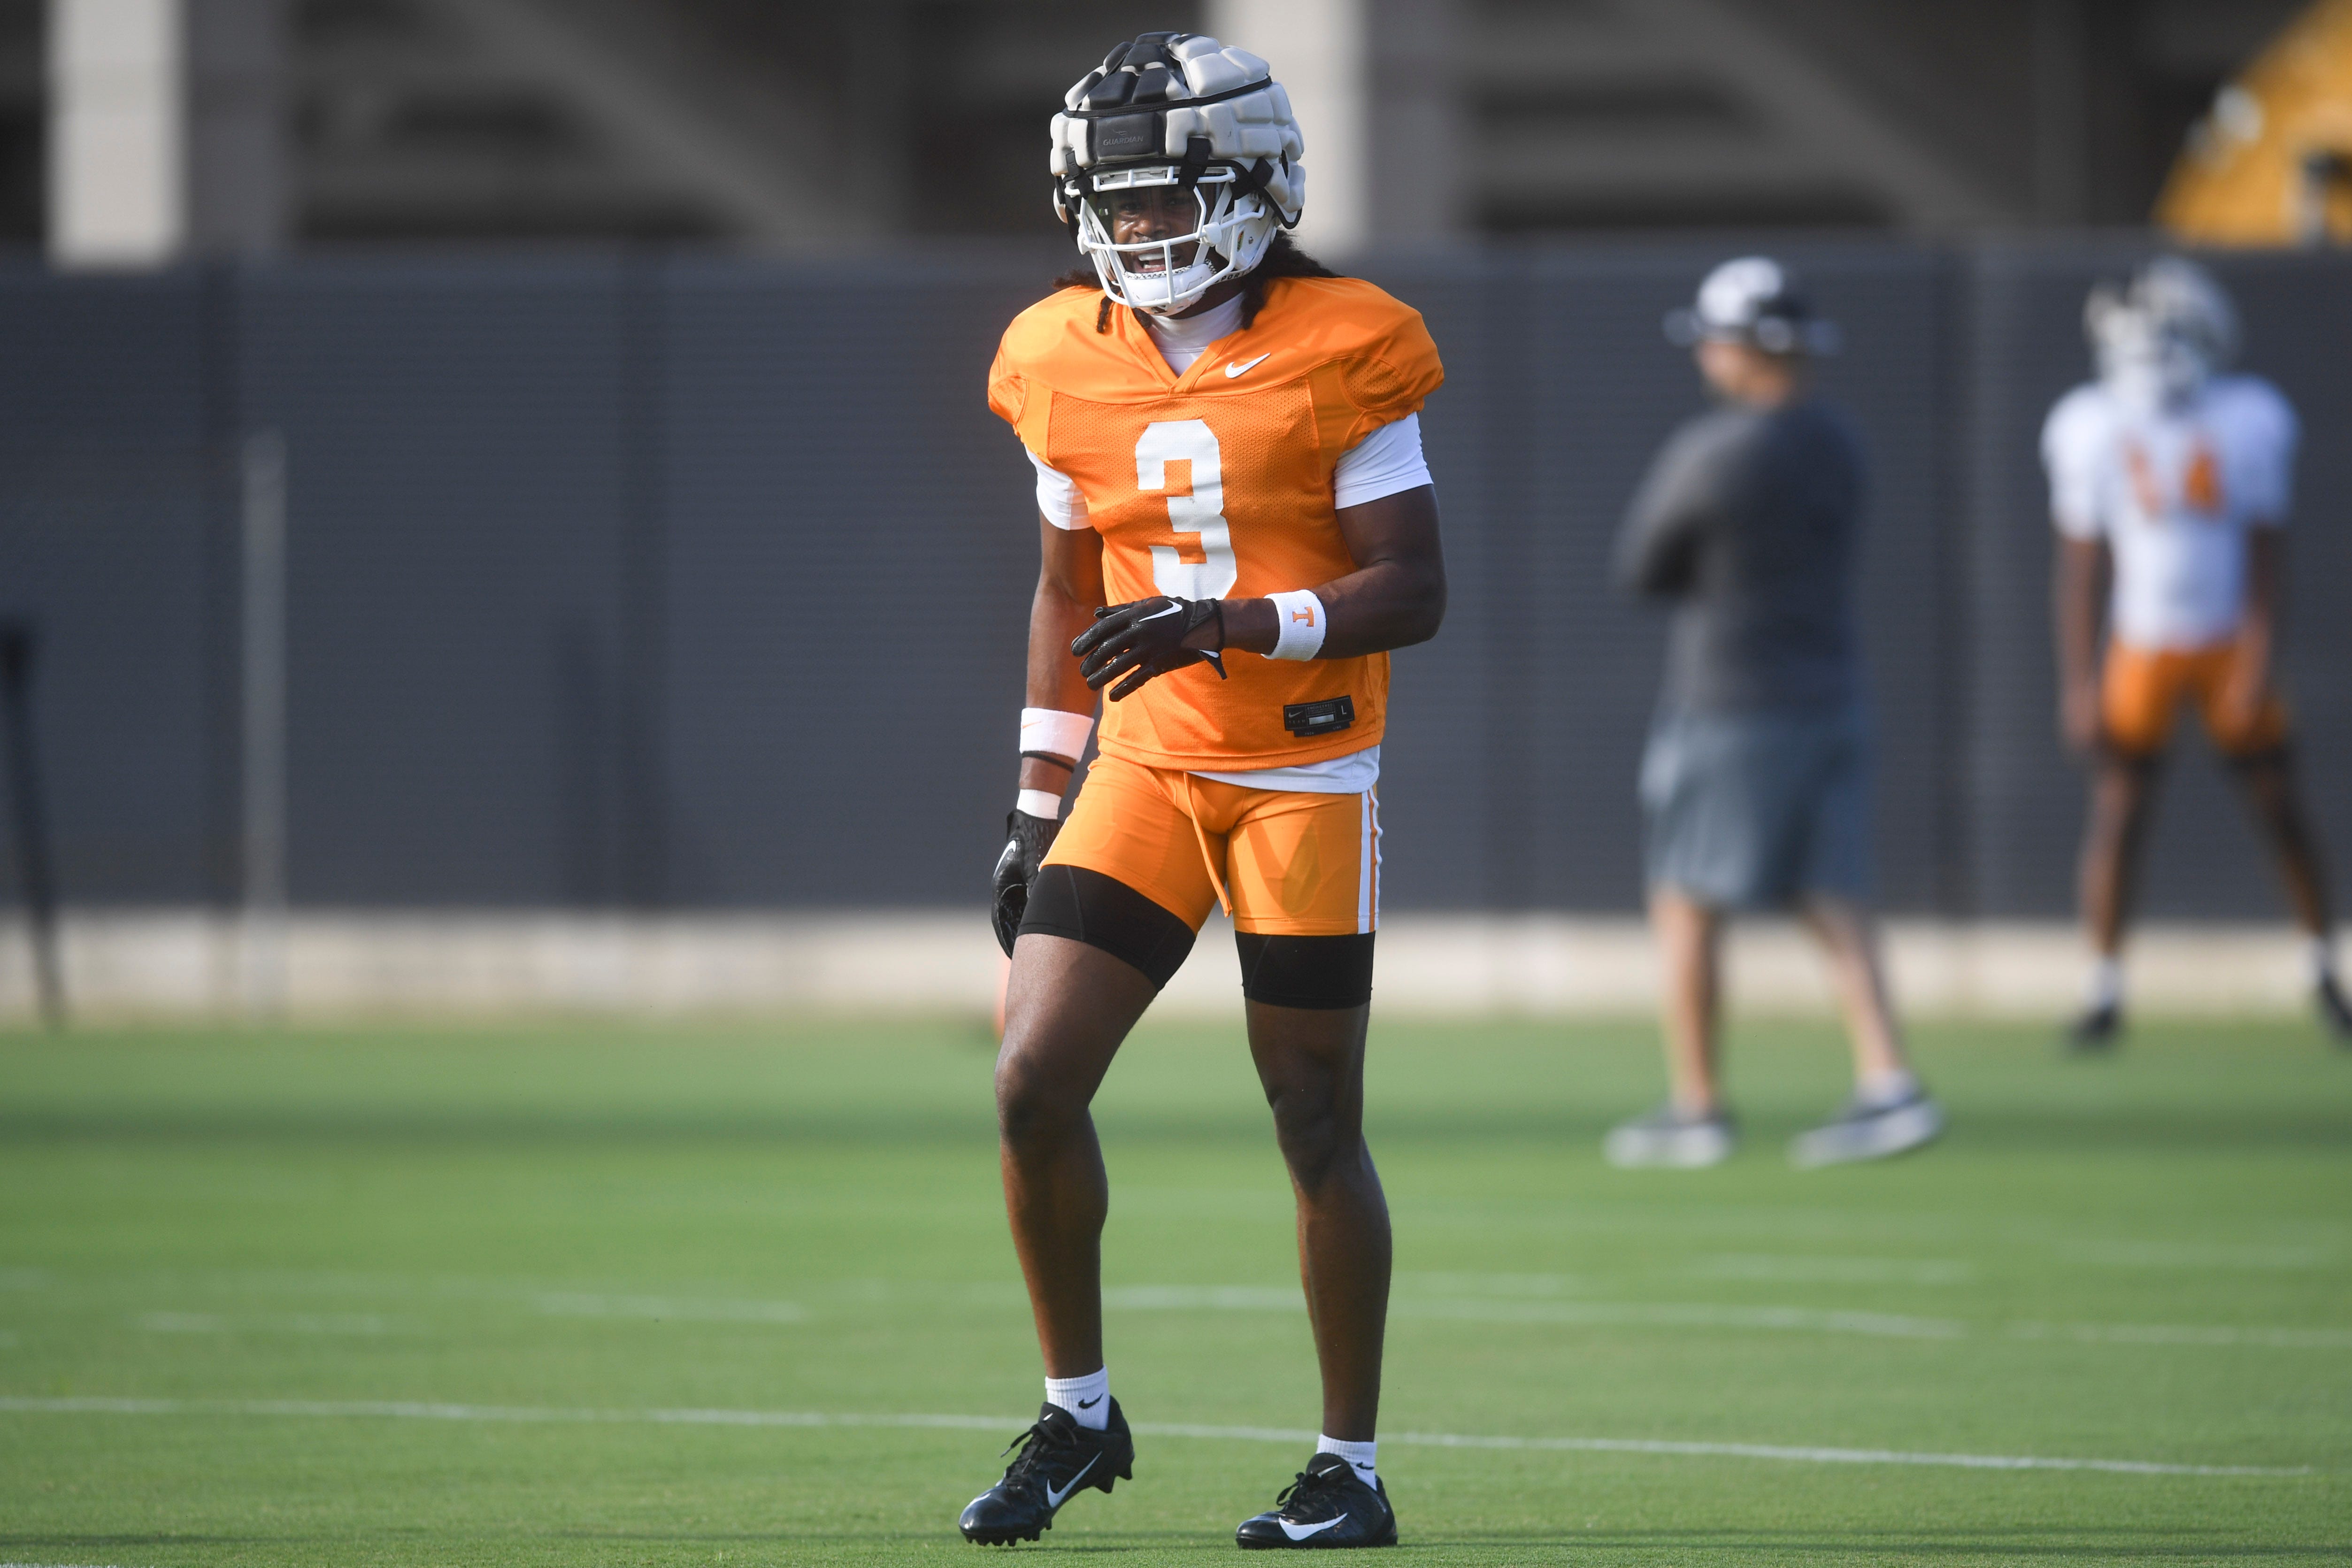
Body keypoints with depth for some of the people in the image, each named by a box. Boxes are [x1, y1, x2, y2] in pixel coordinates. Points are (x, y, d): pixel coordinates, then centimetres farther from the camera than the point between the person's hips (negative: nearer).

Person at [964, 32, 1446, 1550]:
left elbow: (1412, 592, -12)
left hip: (1307, 779, -4)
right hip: (1145, 772, 4)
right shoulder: (1071, 366, 5)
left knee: (1317, 1126, 1)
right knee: (1033, 1086, -6)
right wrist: (1040, 801, 13)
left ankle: (1352, 1469, 12)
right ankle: (1079, 1413, 12)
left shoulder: (1340, 355, -10)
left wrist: (1228, 626, -25)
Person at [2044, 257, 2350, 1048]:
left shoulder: (2247, 425, -8)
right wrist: (2078, 681, -4)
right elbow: (2082, 566, -1)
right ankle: (2105, 990, 4)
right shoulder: (2093, 430, -6)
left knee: (2278, 805, 3)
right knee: (2119, 808, -6)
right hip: (2141, 648, 0)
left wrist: (2259, 661, -11)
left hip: (2230, 646, 0)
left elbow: (2266, 556, -4)